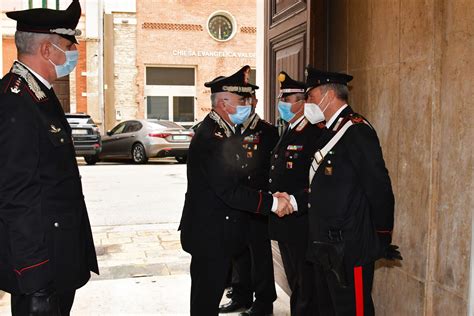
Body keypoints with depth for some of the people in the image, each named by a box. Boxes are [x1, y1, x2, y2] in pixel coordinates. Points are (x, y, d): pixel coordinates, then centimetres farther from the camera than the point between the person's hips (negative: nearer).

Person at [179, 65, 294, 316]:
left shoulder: (222, 131, 11)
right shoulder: (211, 138, -23)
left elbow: (235, 179, 12)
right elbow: (229, 191, -27)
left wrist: (273, 197, 3)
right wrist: (272, 202, -23)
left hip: (214, 232, 10)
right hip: (211, 235, -10)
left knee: (209, 293, 22)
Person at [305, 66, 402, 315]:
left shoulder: (356, 129, -15)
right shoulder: (330, 131, 15)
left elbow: (379, 186, -19)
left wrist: (382, 239, -13)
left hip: (349, 249, -10)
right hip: (325, 247, 10)